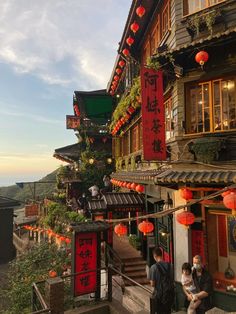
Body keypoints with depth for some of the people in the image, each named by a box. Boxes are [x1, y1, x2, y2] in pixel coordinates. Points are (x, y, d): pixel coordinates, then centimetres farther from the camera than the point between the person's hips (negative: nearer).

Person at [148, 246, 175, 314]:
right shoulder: (169, 265, -4)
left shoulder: (154, 267, -17)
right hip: (170, 292, 4)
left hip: (159, 294, -4)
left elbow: (152, 284, -13)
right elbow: (172, 280, 5)